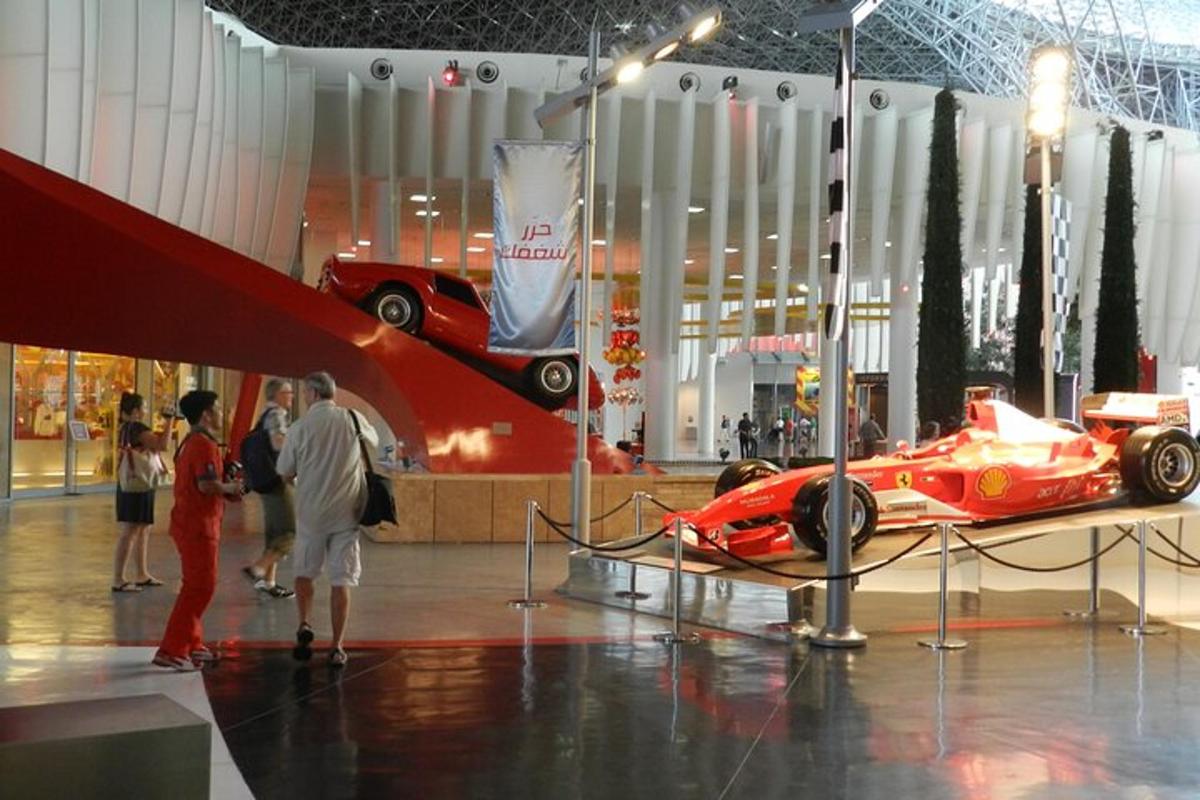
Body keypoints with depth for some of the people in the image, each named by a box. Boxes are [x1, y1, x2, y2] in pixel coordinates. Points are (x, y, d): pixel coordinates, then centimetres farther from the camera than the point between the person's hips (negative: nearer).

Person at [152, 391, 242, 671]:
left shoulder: (189, 443, 16)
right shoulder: (205, 445, -16)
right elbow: (207, 484, -27)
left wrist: (226, 491, 11)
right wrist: (230, 488, -9)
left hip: (186, 521, 11)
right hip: (198, 525, -11)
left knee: (195, 585, 19)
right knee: (200, 587, -7)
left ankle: (192, 645, 28)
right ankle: (171, 651, -8)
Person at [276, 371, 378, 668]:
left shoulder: (301, 428, -8)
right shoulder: (353, 420, -3)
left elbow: (284, 473, 0)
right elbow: (374, 442, 19)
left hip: (311, 512, -1)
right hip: (346, 512, 1)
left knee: (304, 572, 20)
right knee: (341, 580, 4)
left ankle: (304, 624, 4)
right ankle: (337, 647, 4)